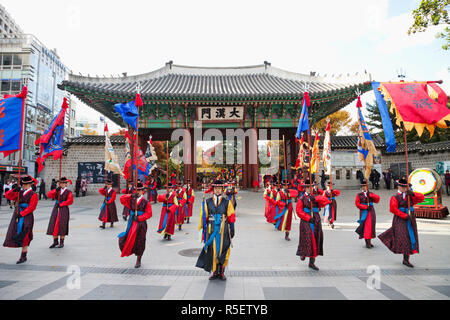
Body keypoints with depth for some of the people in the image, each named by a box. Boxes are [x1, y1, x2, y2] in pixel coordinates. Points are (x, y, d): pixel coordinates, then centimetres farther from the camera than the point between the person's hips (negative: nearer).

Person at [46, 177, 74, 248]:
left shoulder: (68, 192, -3)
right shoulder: (57, 191, 10)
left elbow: (70, 201, -15)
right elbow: (49, 195, -4)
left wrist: (60, 204, -15)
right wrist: (56, 190, -16)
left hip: (64, 210, -4)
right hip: (56, 210, 4)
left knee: (62, 226, -1)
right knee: (54, 226, 4)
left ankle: (61, 243, 11)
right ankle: (55, 242, 16)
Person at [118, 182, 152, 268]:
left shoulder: (146, 202, -3)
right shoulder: (131, 200, 7)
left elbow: (148, 214, -6)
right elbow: (122, 199, -4)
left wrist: (139, 218, -17)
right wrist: (131, 195, -16)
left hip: (141, 224, -3)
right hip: (131, 223, 3)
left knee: (140, 243, 5)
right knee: (129, 240, -3)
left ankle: (138, 261, 22)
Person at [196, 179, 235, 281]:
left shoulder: (227, 202, 4)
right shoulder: (208, 201, 7)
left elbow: (231, 217, 3)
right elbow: (205, 216, 9)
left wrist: (232, 229, -2)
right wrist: (204, 229, 6)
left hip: (223, 229, -1)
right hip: (211, 229, 1)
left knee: (223, 250, 2)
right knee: (212, 250, 2)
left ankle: (221, 273, 16)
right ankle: (215, 272, 17)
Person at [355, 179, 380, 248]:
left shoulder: (371, 194, 11)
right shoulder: (359, 195, 4)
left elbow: (377, 198, -7)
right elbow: (357, 204, -5)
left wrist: (369, 195, -17)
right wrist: (366, 207, -14)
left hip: (371, 212, 3)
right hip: (364, 212, -3)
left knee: (371, 226, 5)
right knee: (365, 227, -6)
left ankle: (369, 242, 16)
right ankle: (367, 243, -1)